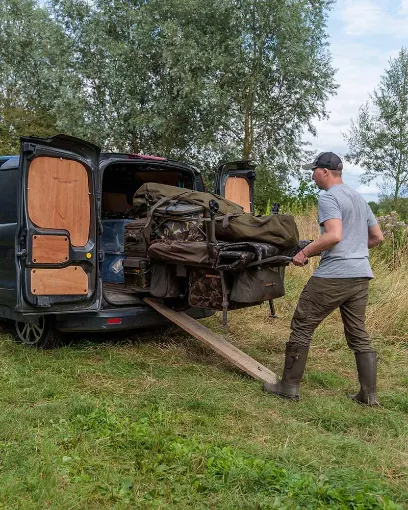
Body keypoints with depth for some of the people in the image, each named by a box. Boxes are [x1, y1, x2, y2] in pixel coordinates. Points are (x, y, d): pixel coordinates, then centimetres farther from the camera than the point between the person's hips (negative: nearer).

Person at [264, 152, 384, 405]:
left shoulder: (329, 198, -8)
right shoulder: (360, 198, 19)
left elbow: (334, 235, -23)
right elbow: (378, 237, 22)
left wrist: (305, 252, -13)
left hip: (333, 276, -8)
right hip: (361, 275, 9)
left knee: (302, 328, 2)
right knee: (359, 334, 14)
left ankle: (289, 386, 9)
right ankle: (369, 394, 18)